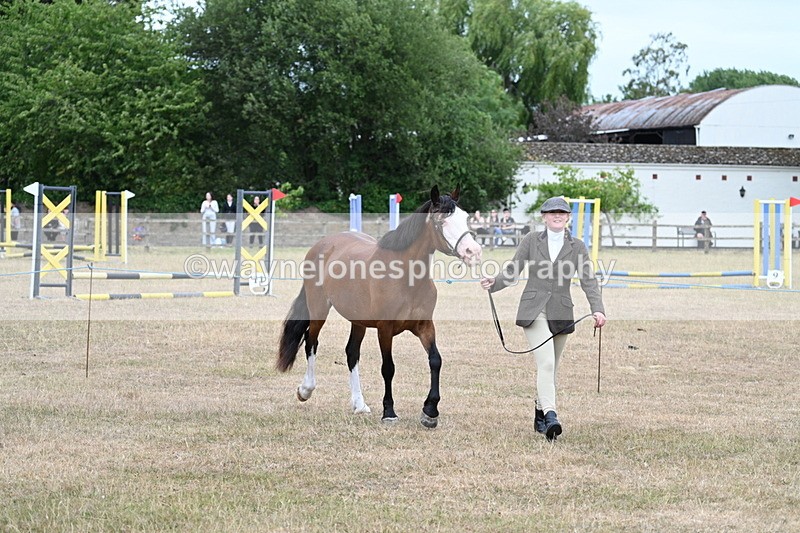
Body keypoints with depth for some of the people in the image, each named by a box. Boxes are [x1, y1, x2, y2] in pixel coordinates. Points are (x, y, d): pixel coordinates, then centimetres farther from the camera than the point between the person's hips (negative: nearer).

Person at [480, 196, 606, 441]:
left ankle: (540, 414, 25)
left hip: (561, 314, 3)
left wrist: (597, 309, -16)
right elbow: (512, 272, 2)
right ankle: (550, 416, -30)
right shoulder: (531, 240, 4)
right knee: (546, 362, -19)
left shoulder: (577, 247, 6)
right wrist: (494, 283, -18)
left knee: (550, 367, 11)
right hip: (534, 311, -3)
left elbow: (589, 281, -2)